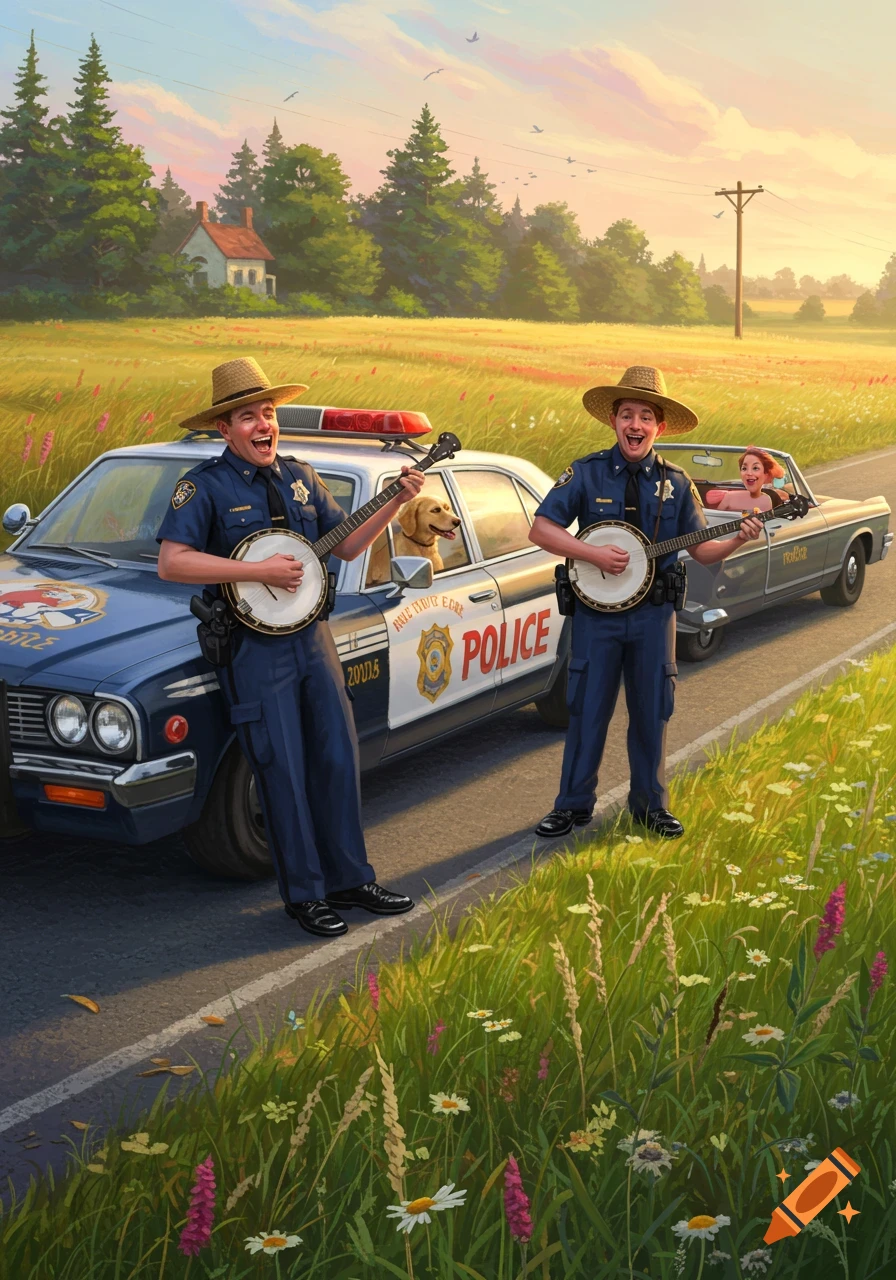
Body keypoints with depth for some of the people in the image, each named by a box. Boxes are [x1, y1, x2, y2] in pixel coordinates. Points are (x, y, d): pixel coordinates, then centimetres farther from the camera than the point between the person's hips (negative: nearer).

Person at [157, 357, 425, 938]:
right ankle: (305, 895, 12)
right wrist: (261, 571, -23)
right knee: (283, 774, 0)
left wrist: (395, 503, 0)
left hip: (312, 636, 6)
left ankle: (349, 879, 21)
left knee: (338, 761, 8)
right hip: (253, 646, -6)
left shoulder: (300, 477, 10)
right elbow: (171, 563, -19)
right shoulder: (205, 485, -8)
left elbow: (347, 546, 14)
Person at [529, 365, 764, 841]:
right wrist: (594, 554, -18)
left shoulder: (675, 483, 3)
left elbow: (700, 550, 6)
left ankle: (649, 804, 24)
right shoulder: (586, 473, -4)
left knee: (651, 710, 9)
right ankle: (573, 804, 17)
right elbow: (541, 530, -7)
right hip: (596, 610, -2)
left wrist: (737, 540, -12)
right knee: (588, 708, 4)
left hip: (653, 611, 2)